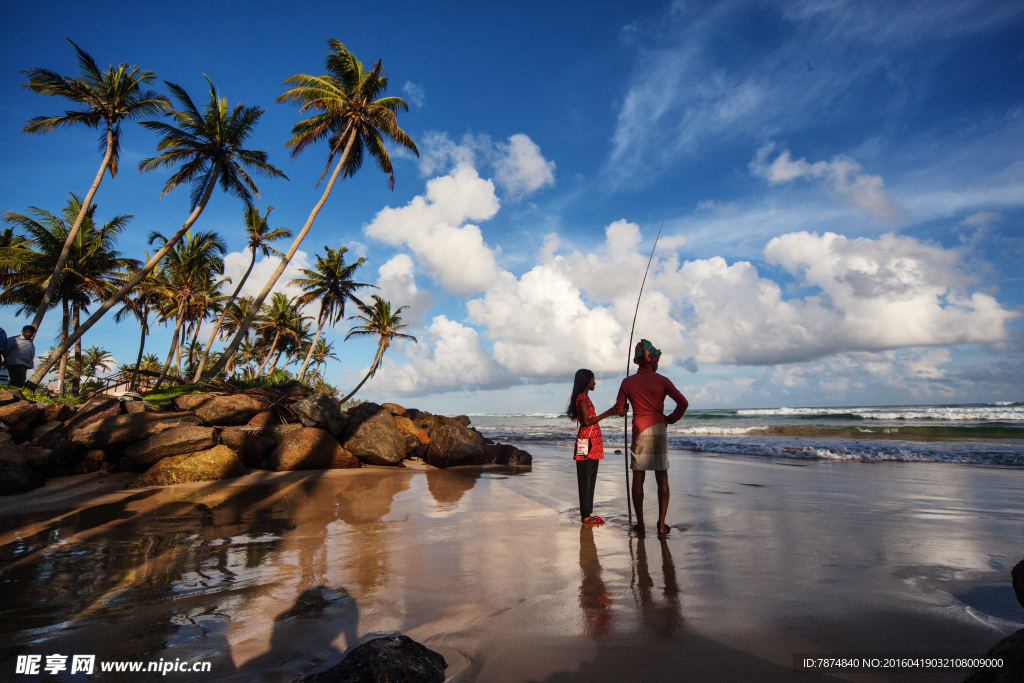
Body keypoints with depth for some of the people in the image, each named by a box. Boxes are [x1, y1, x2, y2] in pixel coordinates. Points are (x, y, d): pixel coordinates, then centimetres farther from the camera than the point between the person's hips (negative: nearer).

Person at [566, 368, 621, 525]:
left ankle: (588, 513, 17)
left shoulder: (585, 398, 19)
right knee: (585, 480, -5)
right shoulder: (581, 398, -11)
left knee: (591, 479, 11)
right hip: (587, 443, -10)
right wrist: (608, 413, -19)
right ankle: (586, 516, -1)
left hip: (593, 443, 10)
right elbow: (587, 421, -19)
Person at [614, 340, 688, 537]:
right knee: (662, 478, 8)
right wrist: (671, 419, 6)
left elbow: (619, 410, 5)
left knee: (638, 479, 6)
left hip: (639, 432, 0)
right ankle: (662, 524, 11)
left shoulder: (627, 382, 0)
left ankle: (640, 524, 8)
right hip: (659, 430, 0)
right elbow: (683, 403, -9)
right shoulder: (662, 380, -2)